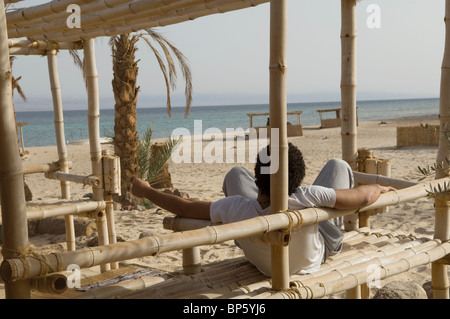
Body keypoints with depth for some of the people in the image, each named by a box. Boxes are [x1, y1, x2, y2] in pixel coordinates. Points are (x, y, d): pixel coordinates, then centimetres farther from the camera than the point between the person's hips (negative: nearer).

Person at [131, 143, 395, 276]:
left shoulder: (237, 210, -42)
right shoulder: (306, 199, -45)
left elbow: (185, 207, -29)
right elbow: (362, 197, -33)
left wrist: (146, 191, -13)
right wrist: (379, 188, -9)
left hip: (262, 262, 1)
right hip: (317, 255, -1)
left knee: (236, 173, 9)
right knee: (338, 165, 6)